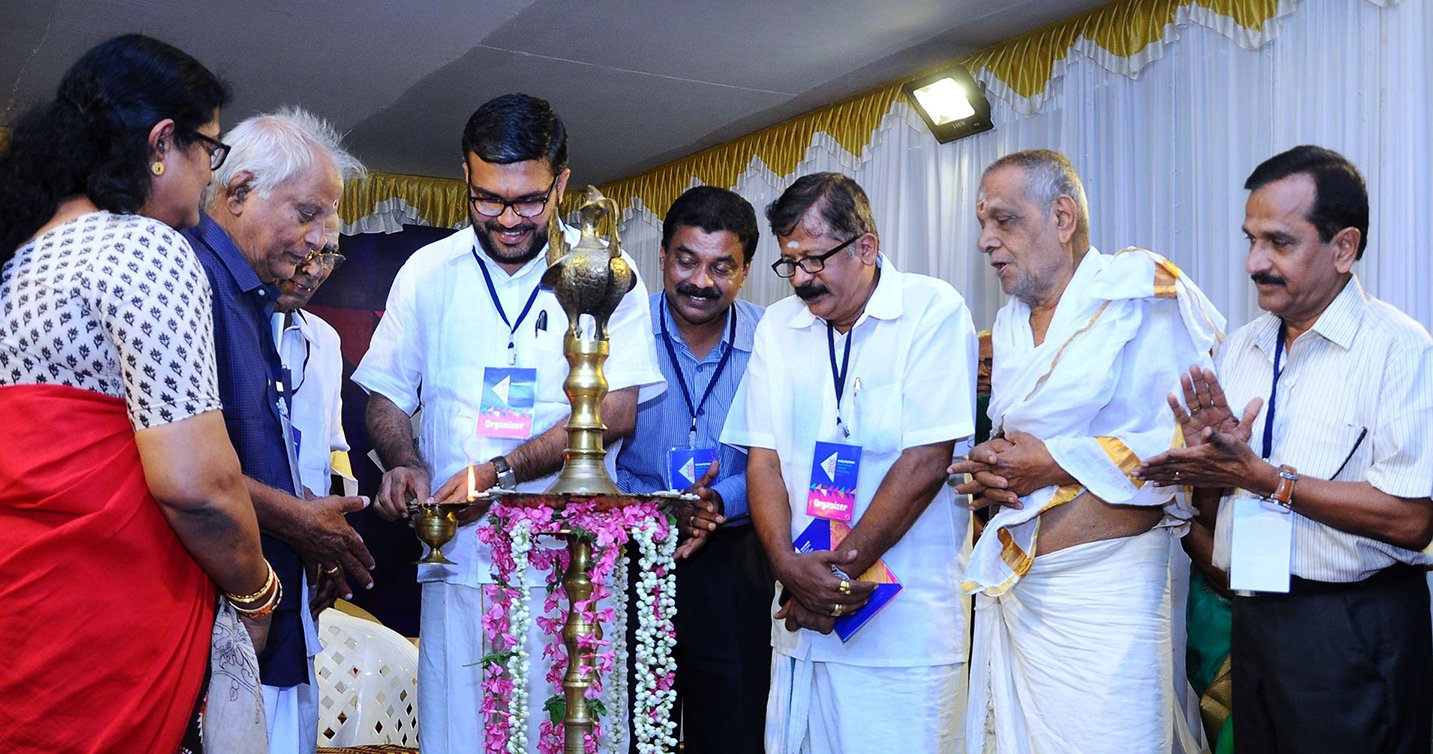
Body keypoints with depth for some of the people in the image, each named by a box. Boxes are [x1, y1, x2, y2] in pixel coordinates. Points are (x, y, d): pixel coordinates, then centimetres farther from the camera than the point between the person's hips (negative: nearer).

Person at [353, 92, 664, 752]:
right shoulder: (428, 272, 8)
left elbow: (616, 410, -5)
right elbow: (387, 397, 14)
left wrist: (503, 470, -14)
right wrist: (405, 463, -7)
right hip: (460, 557, 2)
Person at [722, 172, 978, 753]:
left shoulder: (933, 311, -6)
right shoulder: (777, 327, 9)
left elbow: (925, 464, -13)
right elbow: (764, 457, 5)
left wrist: (838, 571, -12)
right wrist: (788, 565, -11)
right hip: (802, 620, 4)